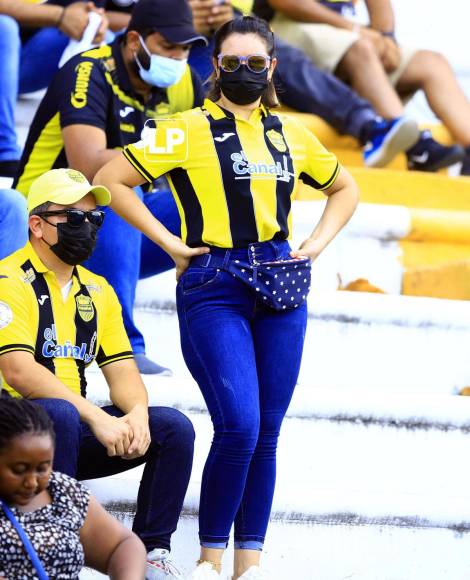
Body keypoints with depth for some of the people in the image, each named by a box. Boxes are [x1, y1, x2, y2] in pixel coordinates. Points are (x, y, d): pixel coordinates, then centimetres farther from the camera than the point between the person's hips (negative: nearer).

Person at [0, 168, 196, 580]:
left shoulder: (97, 291, 15)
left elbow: (122, 371, 10)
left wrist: (137, 414, -15)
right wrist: (97, 418, -27)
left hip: (78, 432, 7)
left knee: (174, 427, -9)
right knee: (60, 415, -38)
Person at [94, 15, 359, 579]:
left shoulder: (291, 134, 12)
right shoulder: (188, 130, -2)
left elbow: (344, 189, 28)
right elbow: (110, 179, -5)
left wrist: (316, 243, 12)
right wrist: (169, 242, -6)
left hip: (281, 286, 5)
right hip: (214, 288, -5)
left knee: (266, 434, 4)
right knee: (239, 428, -15)